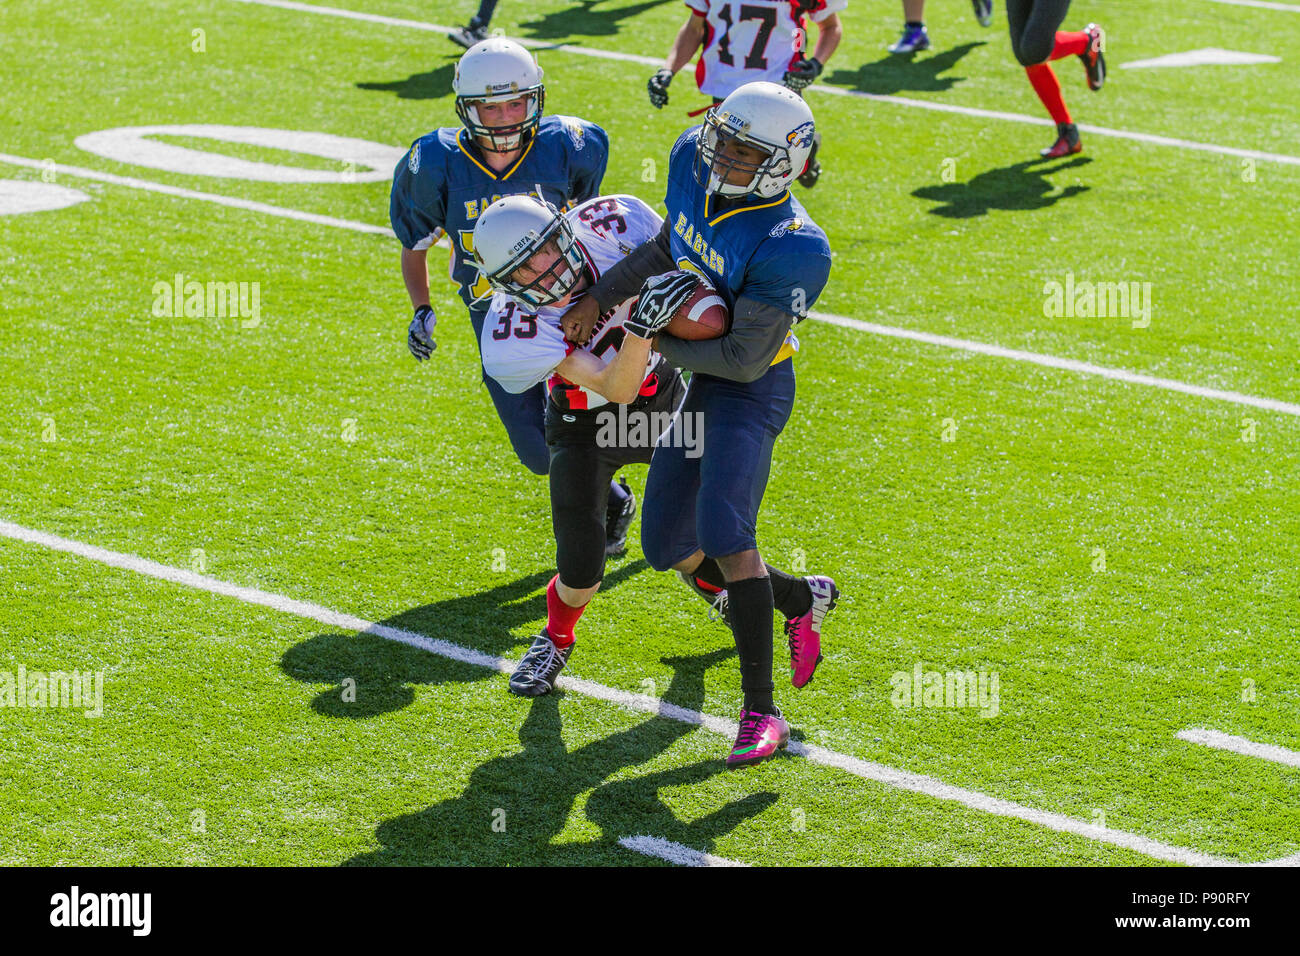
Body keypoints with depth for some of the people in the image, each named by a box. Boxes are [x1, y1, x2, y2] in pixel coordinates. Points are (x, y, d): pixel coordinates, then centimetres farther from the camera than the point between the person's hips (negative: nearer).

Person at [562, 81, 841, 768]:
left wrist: (660, 344, -13)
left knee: (722, 531, -26)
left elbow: (745, 358, -24)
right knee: (668, 547, 10)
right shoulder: (693, 161, -5)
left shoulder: (790, 247, -27)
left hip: (750, 389, -8)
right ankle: (801, 598, 32)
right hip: (697, 384, 8)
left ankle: (762, 711, -22)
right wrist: (602, 298, 6)